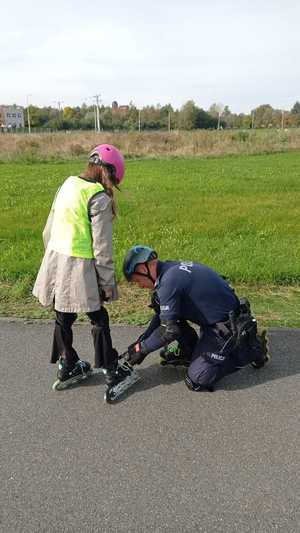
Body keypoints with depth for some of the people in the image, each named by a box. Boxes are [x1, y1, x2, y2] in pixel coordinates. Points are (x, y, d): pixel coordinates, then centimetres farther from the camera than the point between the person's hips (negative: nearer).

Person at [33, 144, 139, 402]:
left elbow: (49, 230, 13)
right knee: (99, 318, 8)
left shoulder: (67, 184, 7)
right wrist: (108, 281, -6)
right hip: (80, 268, -7)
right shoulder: (99, 198, -16)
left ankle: (67, 369, 37)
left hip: (55, 259, 8)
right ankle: (113, 375, 21)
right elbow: (102, 246, -15)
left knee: (64, 317, 19)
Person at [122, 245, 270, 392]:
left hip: (229, 327, -10)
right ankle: (189, 353, 21)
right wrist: (141, 340, 11)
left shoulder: (169, 281, -24)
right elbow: (162, 315, 15)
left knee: (196, 381, -7)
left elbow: (169, 330, -22)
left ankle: (251, 350, 2)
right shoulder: (172, 268, 6)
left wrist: (142, 348, -7)